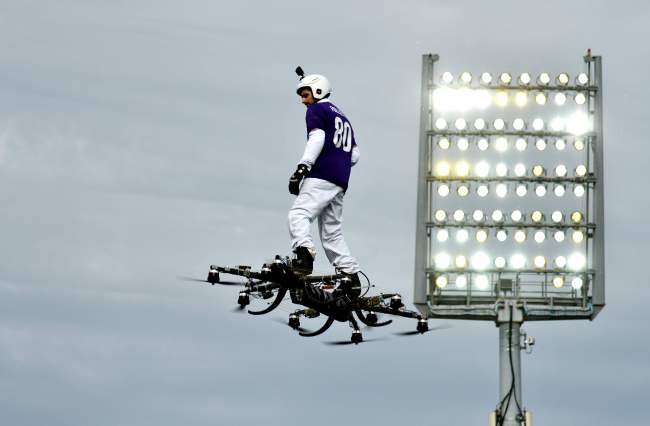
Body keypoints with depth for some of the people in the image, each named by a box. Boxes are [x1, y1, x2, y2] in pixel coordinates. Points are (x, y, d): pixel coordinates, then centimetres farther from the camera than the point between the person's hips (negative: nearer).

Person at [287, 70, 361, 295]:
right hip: (340, 182, 9)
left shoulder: (317, 110, 5)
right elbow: (354, 155, 26)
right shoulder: (342, 116, 30)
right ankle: (351, 277, 7)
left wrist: (302, 167, -21)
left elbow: (317, 138, -13)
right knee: (332, 231, 11)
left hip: (321, 176, -9)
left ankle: (304, 255, -44)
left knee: (299, 214, -21)